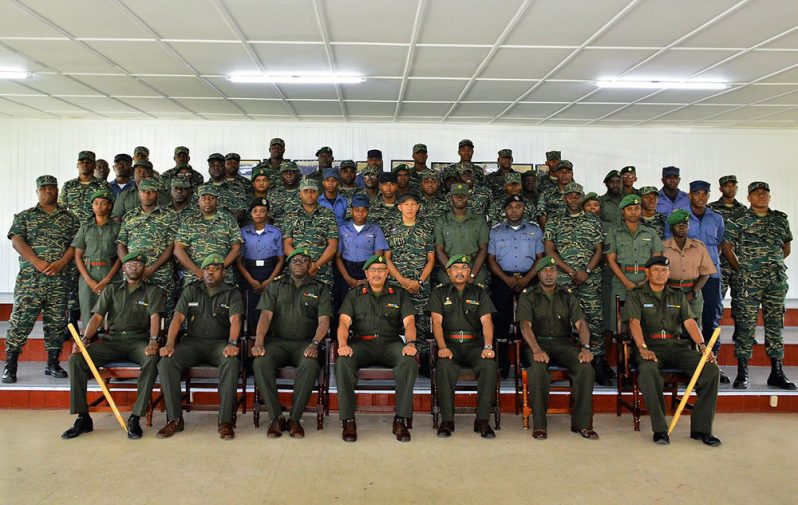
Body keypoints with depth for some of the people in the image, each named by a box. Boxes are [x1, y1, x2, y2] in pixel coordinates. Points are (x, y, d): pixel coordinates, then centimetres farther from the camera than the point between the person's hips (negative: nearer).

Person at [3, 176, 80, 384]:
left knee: (57, 321, 5)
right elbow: (16, 241, -1)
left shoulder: (70, 218, 14)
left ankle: (53, 363, 16)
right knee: (21, 320, -5)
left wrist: (60, 263, -12)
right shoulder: (24, 216, 11)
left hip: (59, 279, 2)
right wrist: (38, 263, -14)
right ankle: (10, 366, 3)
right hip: (29, 278, -1)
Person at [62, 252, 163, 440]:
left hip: (138, 341, -3)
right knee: (76, 359, -21)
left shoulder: (152, 291, 11)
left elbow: (155, 317, -5)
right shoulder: (111, 290, 19)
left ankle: (135, 418, -30)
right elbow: (97, 317, 9)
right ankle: (83, 418, -14)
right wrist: (85, 339, -10)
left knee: (152, 359, -35)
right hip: (111, 340, 3)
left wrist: (153, 341, -23)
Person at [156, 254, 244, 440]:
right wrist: (170, 344, -14)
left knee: (231, 363, -35)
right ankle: (175, 419, -16)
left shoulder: (232, 293, 6)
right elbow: (178, 318, 2)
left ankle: (225, 421, -27)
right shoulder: (191, 290, 13)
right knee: (166, 362, -25)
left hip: (219, 342, -2)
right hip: (192, 341, 2)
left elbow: (235, 320, -10)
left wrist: (232, 343, -29)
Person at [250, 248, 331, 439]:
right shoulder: (275, 286, 15)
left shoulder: (319, 289, 12)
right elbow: (265, 315, 2)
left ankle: (294, 418, -21)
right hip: (277, 341, 1)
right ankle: (276, 417, -19)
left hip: (305, 343, -1)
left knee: (310, 365, -34)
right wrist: (259, 342, -15)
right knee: (260, 363, -30)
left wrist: (314, 343, -18)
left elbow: (324, 320, 0)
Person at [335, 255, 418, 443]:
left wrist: (410, 343, -17)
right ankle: (348, 420, -24)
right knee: (343, 362, -32)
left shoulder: (399, 295, 18)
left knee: (409, 361, -32)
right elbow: (344, 322, 5)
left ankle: (400, 420, -25)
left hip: (390, 343, 0)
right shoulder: (354, 295, 18)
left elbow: (409, 321, 4)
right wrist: (342, 344, -16)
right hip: (361, 343, 0)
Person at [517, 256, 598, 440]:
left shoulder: (567, 297, 15)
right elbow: (525, 326, -7)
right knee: (538, 369, -35)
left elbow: (581, 324, 4)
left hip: (564, 343, 3)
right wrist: (536, 350, -26)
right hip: (538, 343, -2)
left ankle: (582, 423, -15)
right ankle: (539, 424, -23)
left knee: (585, 367, -27)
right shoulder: (528, 297, 7)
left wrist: (585, 347, -17)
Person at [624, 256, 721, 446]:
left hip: (677, 346, 4)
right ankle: (659, 429, -27)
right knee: (648, 371, -37)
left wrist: (702, 345, -10)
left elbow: (689, 322, 8)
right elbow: (634, 323, -6)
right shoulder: (636, 295, 9)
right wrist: (643, 348, -23)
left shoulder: (678, 296, 21)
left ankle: (701, 428, -12)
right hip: (651, 346, -4)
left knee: (711, 369, -20)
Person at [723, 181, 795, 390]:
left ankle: (777, 373, 15)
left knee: (775, 325, 7)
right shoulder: (739, 220, 1)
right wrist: (740, 269, 3)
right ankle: (742, 373, 1)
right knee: (746, 324, -4)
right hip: (748, 281, -4)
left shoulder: (781, 219, 12)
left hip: (777, 280, 4)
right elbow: (727, 247, 4)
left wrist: (773, 263, 13)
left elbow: (786, 248, 21)